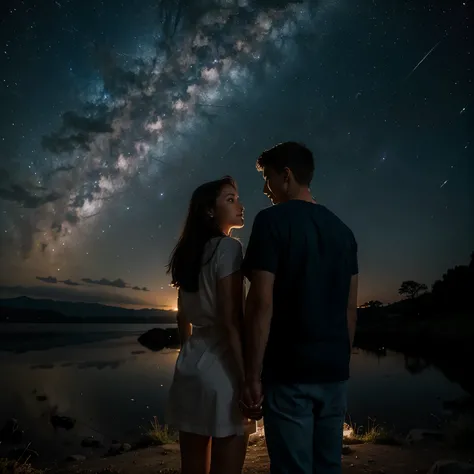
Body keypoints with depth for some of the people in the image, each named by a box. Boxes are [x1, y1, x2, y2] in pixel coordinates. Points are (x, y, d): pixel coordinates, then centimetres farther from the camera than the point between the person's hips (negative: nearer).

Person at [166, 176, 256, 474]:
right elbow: (231, 321, -17)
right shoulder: (228, 247, -10)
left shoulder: (189, 253, 14)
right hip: (221, 369, -8)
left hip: (190, 367, 8)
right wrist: (248, 380, -16)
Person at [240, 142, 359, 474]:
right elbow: (351, 307, 13)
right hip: (334, 371, 6)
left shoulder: (272, 220, -9)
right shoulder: (342, 229, 11)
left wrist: (252, 375, -11)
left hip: (289, 372, -6)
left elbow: (262, 303, -15)